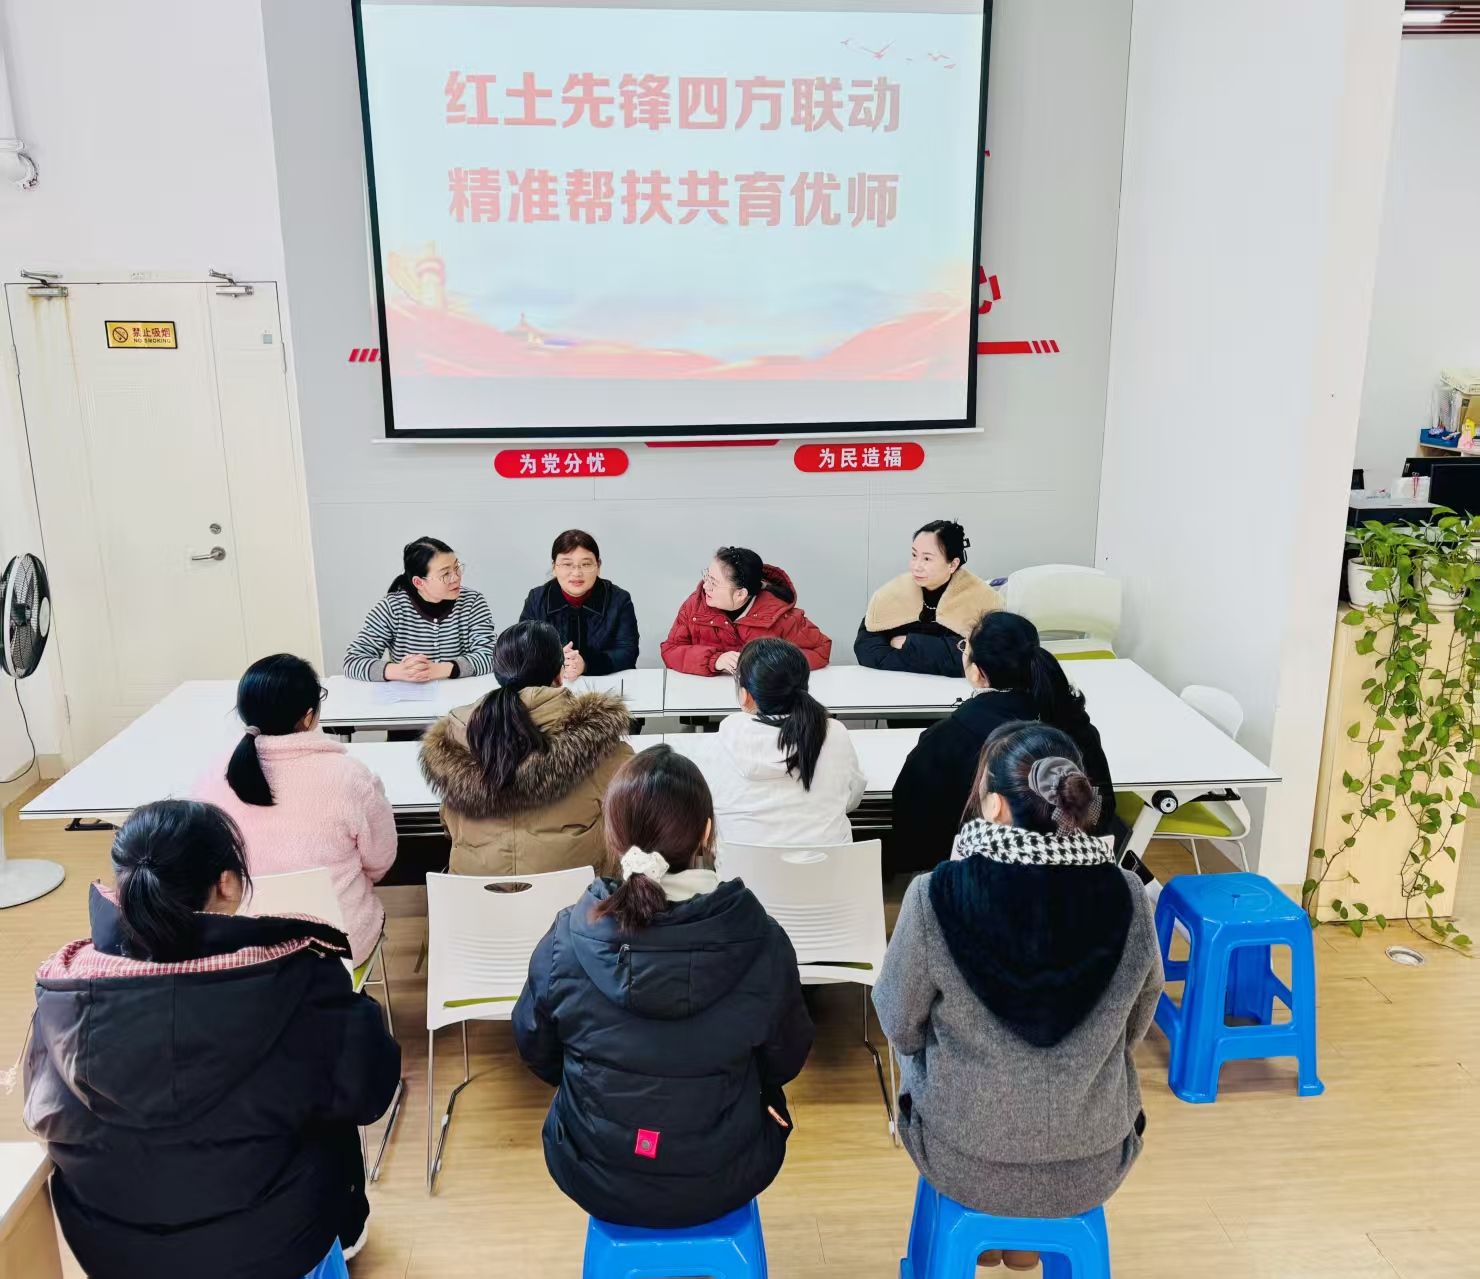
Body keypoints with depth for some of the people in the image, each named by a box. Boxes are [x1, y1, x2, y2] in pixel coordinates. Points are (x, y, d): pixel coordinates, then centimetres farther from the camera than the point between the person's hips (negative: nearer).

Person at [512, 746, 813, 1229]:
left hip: (597, 1182, 1)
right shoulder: (761, 940, -24)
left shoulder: (565, 940, -22)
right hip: (721, 1182, 0)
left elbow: (536, 1051, -3)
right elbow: (787, 1058, -5)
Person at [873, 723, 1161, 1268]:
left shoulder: (935, 896, -24)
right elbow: (1132, 1031, 1)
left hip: (968, 1166, -2)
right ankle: (1026, 1241, 43)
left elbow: (901, 1026, -7)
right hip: (1096, 1167, 2)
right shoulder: (1127, 896, -16)